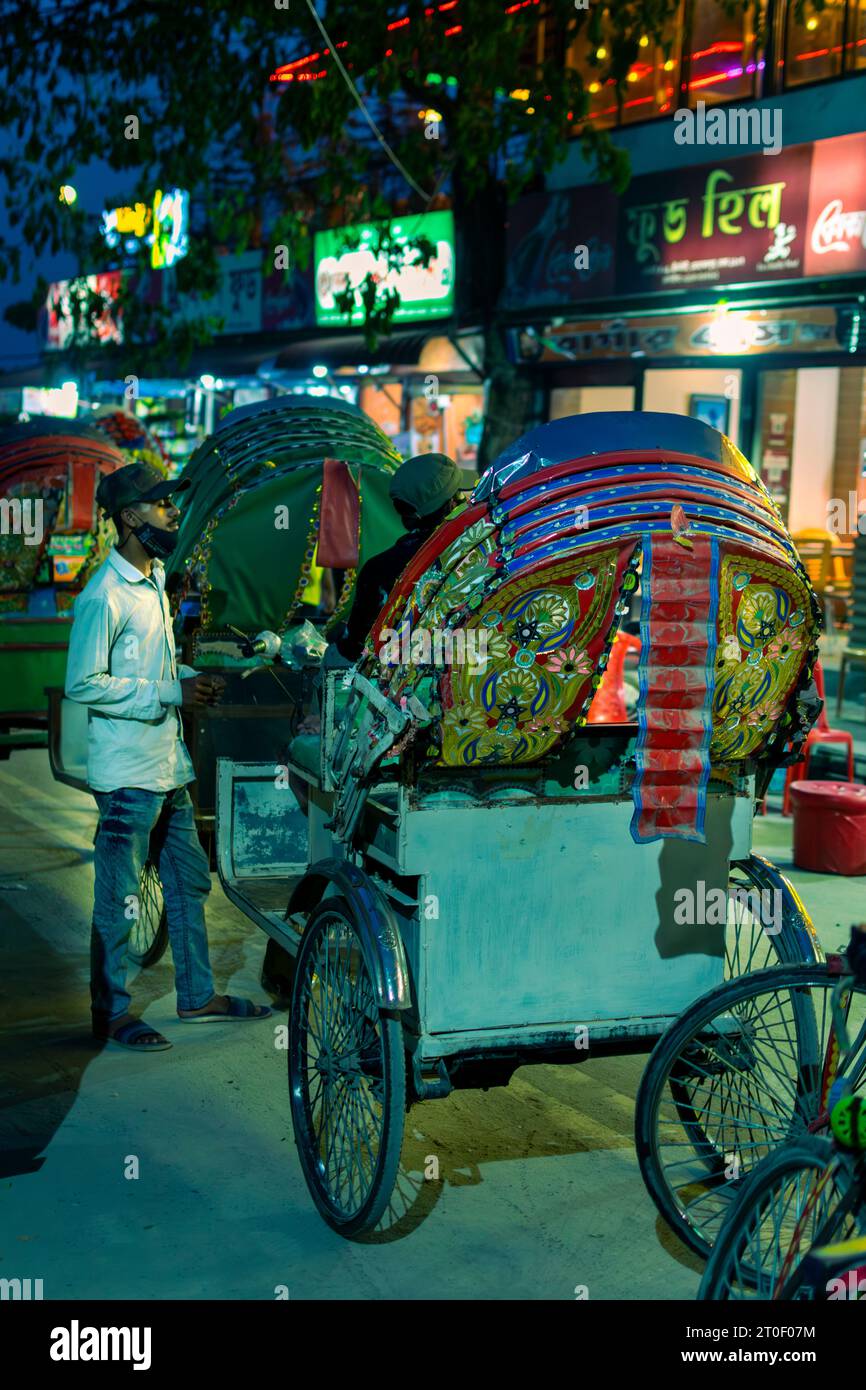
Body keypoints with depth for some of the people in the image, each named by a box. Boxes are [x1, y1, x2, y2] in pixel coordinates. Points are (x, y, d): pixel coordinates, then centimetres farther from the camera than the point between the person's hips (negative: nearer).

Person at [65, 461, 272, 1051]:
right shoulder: (105, 596, -16)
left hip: (169, 766, 9)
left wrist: (193, 679, 5)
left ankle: (198, 995, 29)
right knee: (120, 898, 1)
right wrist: (171, 694, -18)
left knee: (189, 880, 16)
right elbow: (84, 683, -19)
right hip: (127, 774, -9)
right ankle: (111, 1013, 13)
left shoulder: (155, 579, 13)